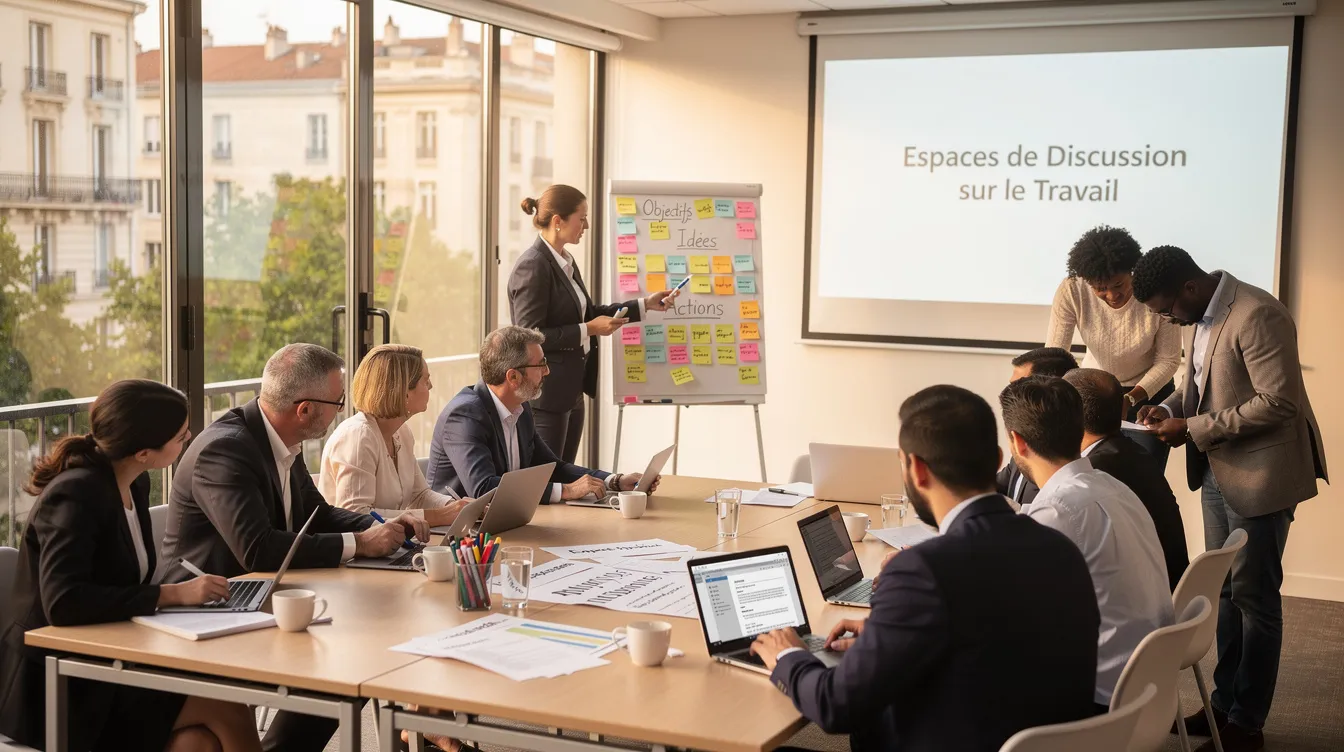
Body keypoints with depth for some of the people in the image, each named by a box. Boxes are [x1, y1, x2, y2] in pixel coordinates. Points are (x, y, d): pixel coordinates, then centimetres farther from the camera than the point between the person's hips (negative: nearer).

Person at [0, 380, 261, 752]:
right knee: (225, 708, -18)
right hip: (56, 689, -8)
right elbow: (63, 603, -31)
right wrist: (173, 593, -26)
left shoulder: (135, 484, 6)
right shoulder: (75, 495, -19)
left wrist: (189, 591, -6)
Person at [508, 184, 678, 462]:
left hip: (570, 392, 9)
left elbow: (588, 312, 21)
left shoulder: (565, 262, 11)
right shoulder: (532, 266, -17)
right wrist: (588, 330, -18)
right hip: (545, 397, -9)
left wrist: (645, 305, 17)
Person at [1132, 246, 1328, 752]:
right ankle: (1224, 704, 29)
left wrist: (1193, 430, -22)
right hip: (1218, 473, 9)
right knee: (1224, 591, 16)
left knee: (1254, 597, 2)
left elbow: (1278, 402, -25)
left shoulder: (1257, 316, -22)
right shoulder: (1204, 315, 6)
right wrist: (1172, 407, 0)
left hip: (1259, 476, -9)